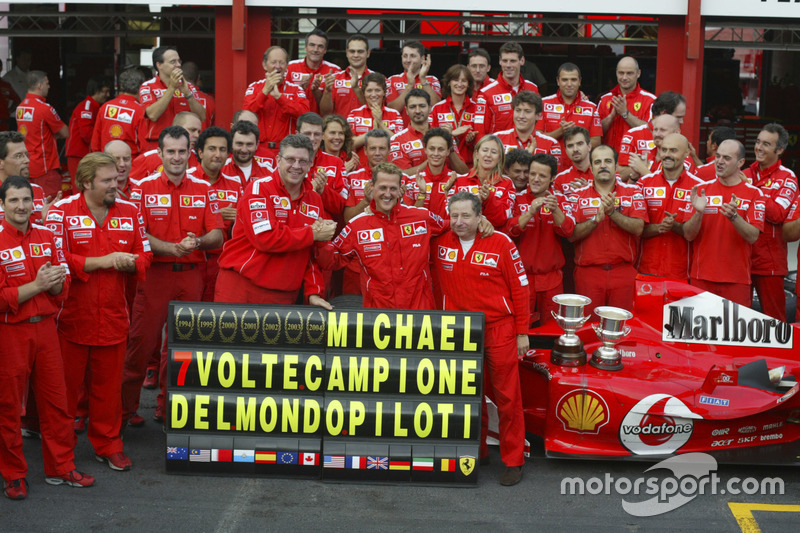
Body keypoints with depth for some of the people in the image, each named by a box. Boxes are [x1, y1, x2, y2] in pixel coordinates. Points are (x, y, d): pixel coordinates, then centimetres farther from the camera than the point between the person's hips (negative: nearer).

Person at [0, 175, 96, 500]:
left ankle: (61, 468, 22)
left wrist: (55, 281, -12)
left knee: (55, 401, 9)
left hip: (45, 327, 5)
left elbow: (62, 287, 10)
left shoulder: (47, 236, 6)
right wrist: (37, 284, -19)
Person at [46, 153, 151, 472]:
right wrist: (101, 261, -18)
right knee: (67, 383, 6)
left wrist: (128, 263, -11)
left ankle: (108, 445, 23)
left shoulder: (130, 212, 8)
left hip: (113, 316, 3)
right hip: (72, 316, -3)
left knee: (108, 384, 9)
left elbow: (144, 255, 12)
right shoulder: (61, 211, -5)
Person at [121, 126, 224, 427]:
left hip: (191, 275, 3)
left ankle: (167, 408, 21)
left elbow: (217, 236, 4)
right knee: (141, 343, -3)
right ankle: (125, 408, 10)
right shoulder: (144, 187, 2)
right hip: (154, 275, -3)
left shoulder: (203, 189, 9)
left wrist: (197, 242, -17)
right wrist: (170, 248, -20)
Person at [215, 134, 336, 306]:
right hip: (242, 287, -4)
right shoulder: (259, 188, -7)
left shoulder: (315, 200, 10)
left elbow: (314, 254, 13)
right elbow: (265, 238, -19)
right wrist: (313, 234, -10)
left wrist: (313, 292, 1)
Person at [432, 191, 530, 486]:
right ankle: (476, 452, 27)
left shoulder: (500, 243, -7)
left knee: (507, 397, 2)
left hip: (499, 330, -3)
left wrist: (522, 332, -3)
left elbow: (519, 288, -3)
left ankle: (513, 460, 11)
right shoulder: (440, 243, 0)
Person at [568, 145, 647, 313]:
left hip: (623, 272, 0)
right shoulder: (578, 196, 6)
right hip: (588, 272, 0)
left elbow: (638, 228, -7)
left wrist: (612, 212, -17)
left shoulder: (632, 193, 6)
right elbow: (571, 235, -4)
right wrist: (596, 219, -16)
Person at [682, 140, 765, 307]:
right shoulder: (702, 189, 5)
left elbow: (753, 236, -9)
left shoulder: (753, 193, 2)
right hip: (701, 278, 1)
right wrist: (699, 213, -19)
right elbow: (688, 235, 0)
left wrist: (734, 216, -25)